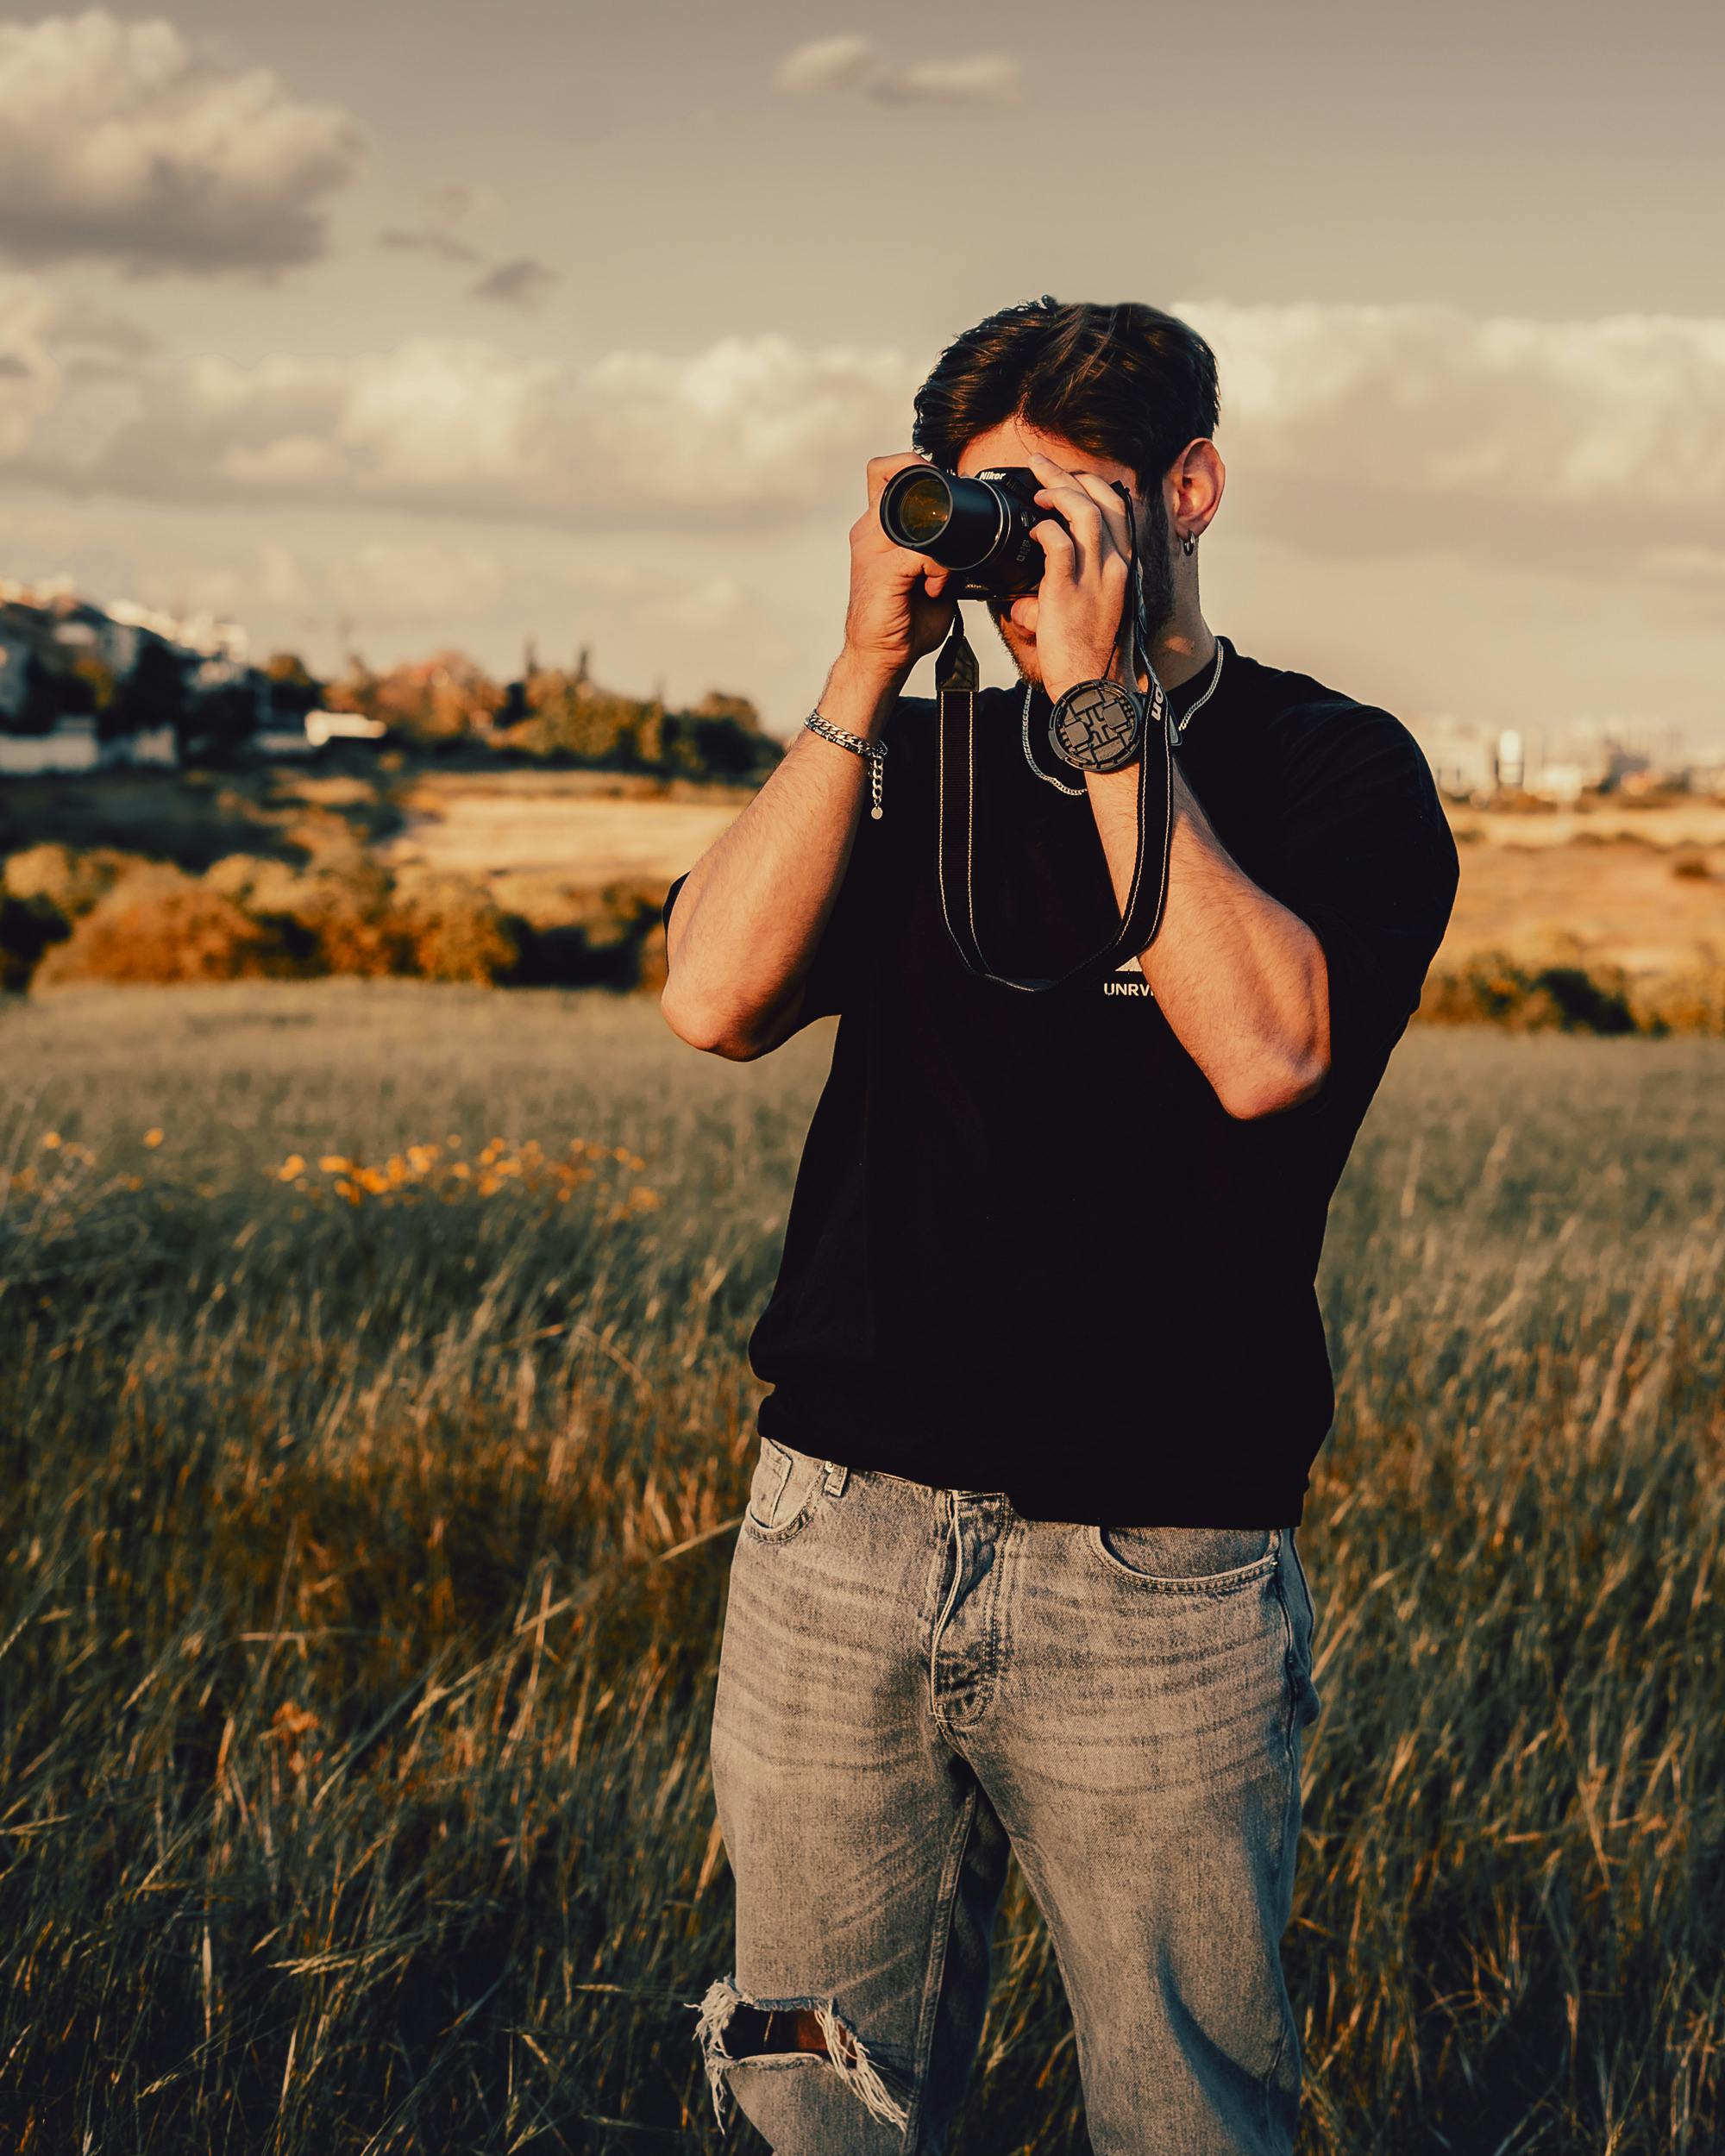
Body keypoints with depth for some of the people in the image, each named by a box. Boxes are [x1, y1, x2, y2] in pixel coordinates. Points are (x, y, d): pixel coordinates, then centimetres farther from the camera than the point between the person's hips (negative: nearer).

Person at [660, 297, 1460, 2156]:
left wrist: (1101, 703, -15)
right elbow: (716, 996, -5)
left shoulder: (1339, 770, 1)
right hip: (839, 1537, 3)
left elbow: (1268, 1048, -19)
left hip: (1158, 1582, -3)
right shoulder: (922, 764, 11)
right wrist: (871, 669, -7)